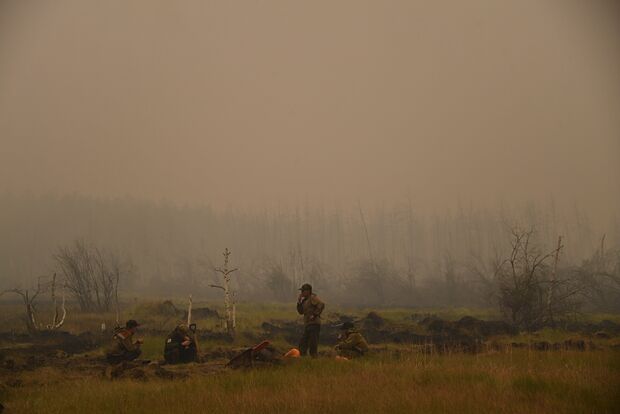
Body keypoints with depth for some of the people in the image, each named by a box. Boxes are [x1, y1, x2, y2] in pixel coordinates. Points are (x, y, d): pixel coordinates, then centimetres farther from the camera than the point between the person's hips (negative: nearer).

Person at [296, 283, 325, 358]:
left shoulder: (312, 298, -7)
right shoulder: (304, 300, 19)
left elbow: (321, 305, -22)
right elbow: (301, 312, 17)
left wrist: (315, 314, -22)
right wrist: (299, 302, 7)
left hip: (314, 324, -10)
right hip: (307, 325, 10)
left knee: (313, 344, -10)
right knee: (302, 344, 12)